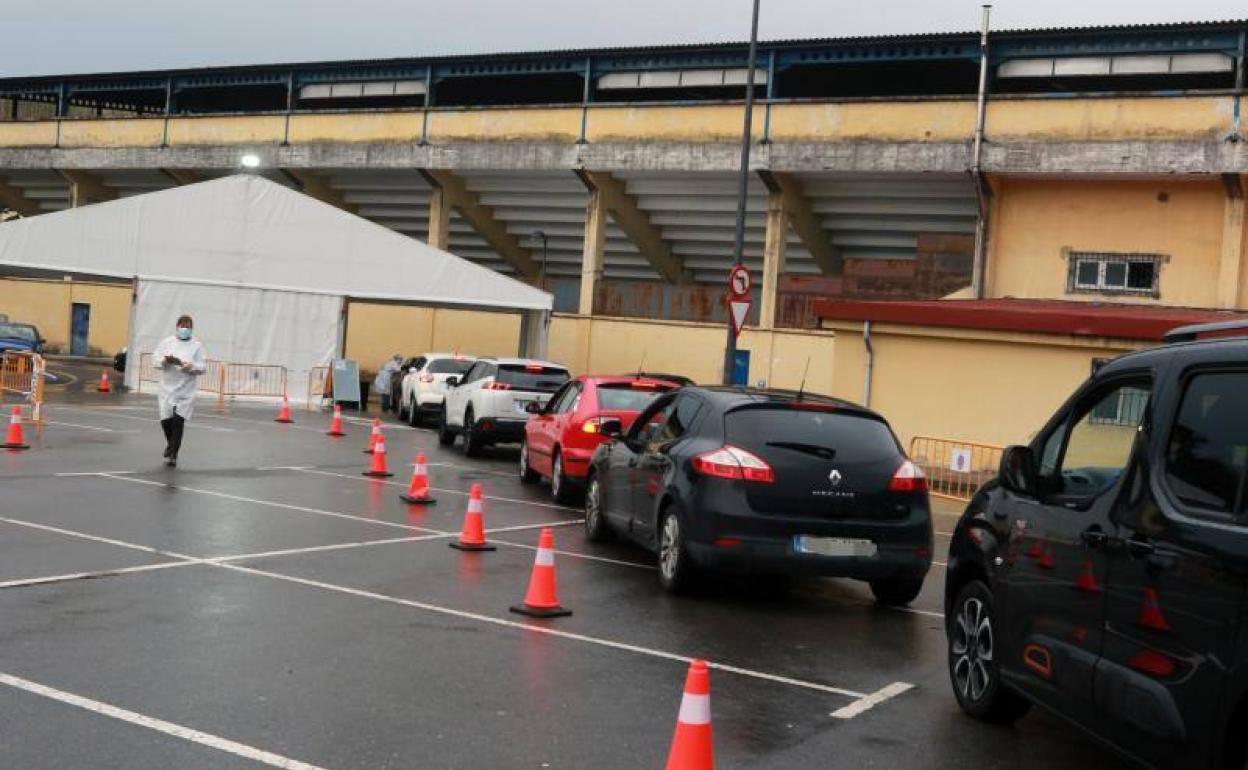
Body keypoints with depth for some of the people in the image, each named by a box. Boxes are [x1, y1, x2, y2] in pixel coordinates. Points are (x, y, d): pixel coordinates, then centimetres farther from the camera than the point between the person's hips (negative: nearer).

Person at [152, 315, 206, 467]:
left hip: (185, 390, -2)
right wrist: (165, 360, -17)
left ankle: (172, 454, -2)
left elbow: (201, 368, -2)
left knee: (178, 421, -9)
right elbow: (156, 359, 3)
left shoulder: (196, 346, 2)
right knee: (165, 420, 3)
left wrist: (191, 366, -21)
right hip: (168, 387, 2)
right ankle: (171, 444, 34)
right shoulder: (167, 342, 6)